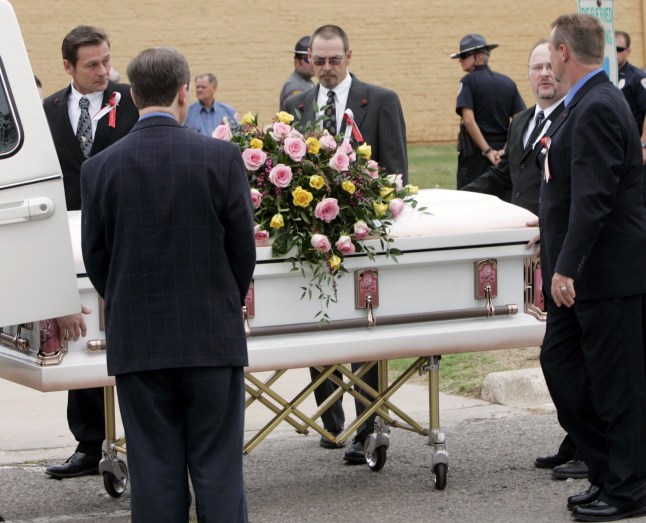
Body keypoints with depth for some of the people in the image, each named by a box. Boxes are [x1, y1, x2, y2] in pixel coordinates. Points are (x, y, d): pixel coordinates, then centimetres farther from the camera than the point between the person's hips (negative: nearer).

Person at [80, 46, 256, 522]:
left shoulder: (100, 168, -3)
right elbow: (243, 248, -2)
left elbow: (96, 257, 3)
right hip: (213, 339, -1)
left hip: (137, 341, 1)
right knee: (218, 472, 5)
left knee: (154, 472, 7)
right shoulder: (222, 157, -7)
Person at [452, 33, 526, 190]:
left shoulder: (468, 81, -5)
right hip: (502, 154, 5)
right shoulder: (508, 83, 8)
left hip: (475, 153, -5)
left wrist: (487, 151, -16)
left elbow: (469, 120, -17)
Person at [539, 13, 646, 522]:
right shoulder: (587, 104, 13)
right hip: (580, 270, 10)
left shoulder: (597, 108, -18)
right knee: (559, 363, 12)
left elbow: (594, 198, -25)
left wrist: (566, 266, -25)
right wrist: (555, 252, 22)